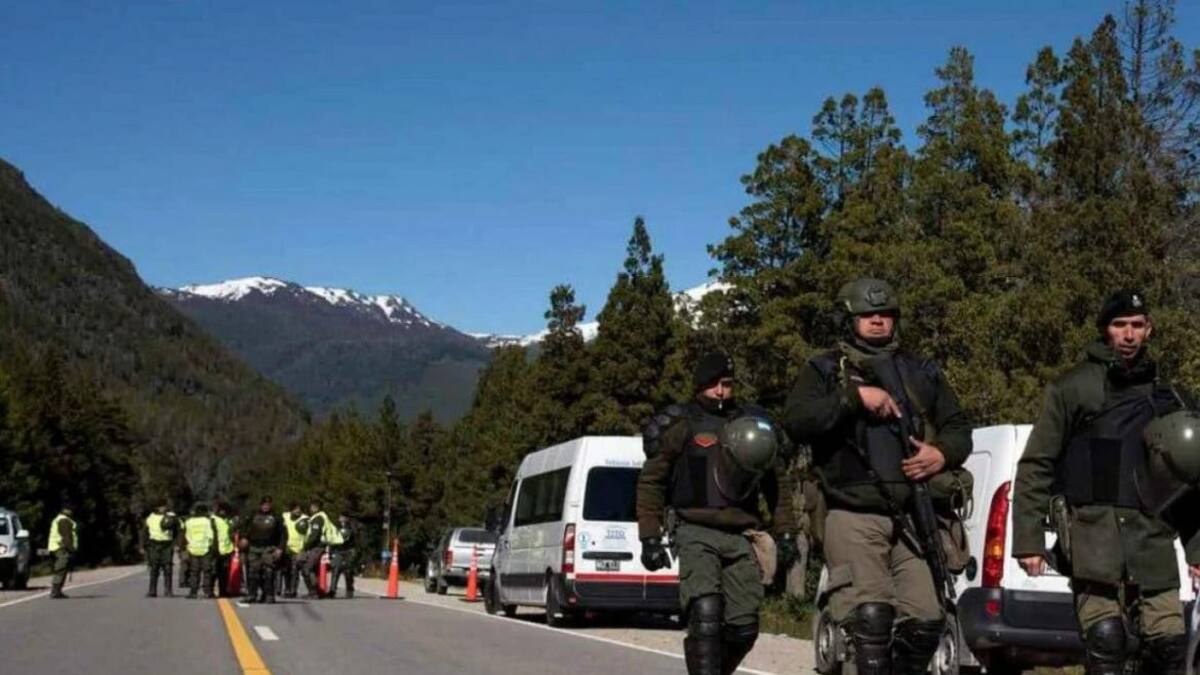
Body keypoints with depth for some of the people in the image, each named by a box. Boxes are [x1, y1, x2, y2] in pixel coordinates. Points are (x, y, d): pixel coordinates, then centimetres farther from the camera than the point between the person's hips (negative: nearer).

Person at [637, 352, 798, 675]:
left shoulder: (752, 423, 15)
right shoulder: (681, 426, 4)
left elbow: (778, 481, 21)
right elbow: (650, 482, 5)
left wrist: (785, 532, 14)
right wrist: (650, 537, -2)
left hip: (741, 536, 4)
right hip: (697, 534, -4)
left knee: (744, 627, 1)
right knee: (705, 615, -20)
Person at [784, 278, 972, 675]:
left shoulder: (922, 373, 21)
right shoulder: (825, 370, 10)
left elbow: (959, 428, 22)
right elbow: (795, 422, -6)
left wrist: (944, 454, 0)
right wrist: (854, 397, -14)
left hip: (912, 517, 4)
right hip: (853, 515, -4)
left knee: (926, 620, -4)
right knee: (871, 615, -18)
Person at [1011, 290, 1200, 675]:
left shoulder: (1165, 397, 20)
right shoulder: (1074, 388, 7)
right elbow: (1035, 467, 4)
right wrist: (1029, 540, -3)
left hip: (1153, 539, 4)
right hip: (1095, 535, -4)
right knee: (1106, 644, -12)